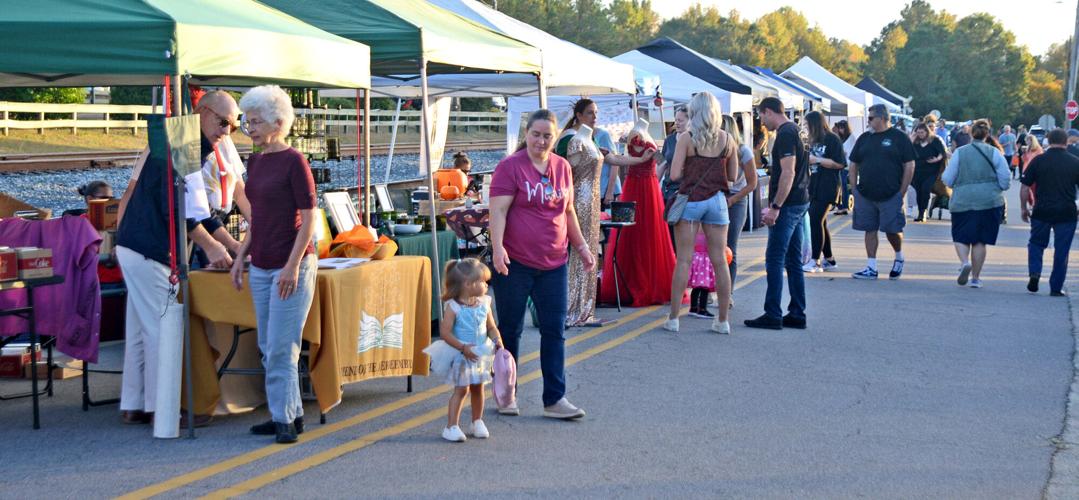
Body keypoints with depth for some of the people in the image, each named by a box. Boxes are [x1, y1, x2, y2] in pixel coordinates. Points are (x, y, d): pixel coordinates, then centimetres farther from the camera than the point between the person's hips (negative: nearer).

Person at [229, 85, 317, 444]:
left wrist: (292, 266, -19)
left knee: (281, 347, -8)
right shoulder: (254, 162, 13)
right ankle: (290, 414, 19)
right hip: (261, 266, 8)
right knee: (268, 347, 10)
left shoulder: (293, 161, -11)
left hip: (291, 266, -8)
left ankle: (285, 420, -2)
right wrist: (240, 257, 15)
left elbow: (308, 219, -13)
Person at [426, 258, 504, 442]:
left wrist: (497, 340, -12)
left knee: (478, 388, 14)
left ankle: (477, 422, 31)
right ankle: (452, 426, 3)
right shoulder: (453, 307, -16)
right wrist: (463, 348, -24)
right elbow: (445, 332, -18)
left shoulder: (484, 304, 1)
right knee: (461, 389, -5)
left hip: (481, 354, 5)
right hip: (461, 356, -5)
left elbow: (491, 327, 8)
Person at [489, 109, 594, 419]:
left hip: (553, 263, 5)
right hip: (515, 263, -5)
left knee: (554, 331, 4)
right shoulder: (510, 167, -7)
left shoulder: (563, 167, 10)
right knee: (510, 330, 7)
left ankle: (554, 399, 10)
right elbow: (498, 210, -14)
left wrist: (582, 246, 20)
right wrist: (497, 247, -26)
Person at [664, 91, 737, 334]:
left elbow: (675, 174, -11)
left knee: (683, 260, 3)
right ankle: (722, 320, 10)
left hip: (690, 200, -2)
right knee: (719, 261, 6)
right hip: (717, 200, 2)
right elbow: (732, 174, 9)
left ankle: (673, 318, 5)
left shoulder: (686, 138, -7)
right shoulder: (727, 139, 3)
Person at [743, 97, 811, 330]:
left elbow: (788, 173, -22)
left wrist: (775, 207, -22)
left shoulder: (785, 134, -15)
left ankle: (773, 315, -5)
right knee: (793, 261, 12)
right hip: (800, 202, 10)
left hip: (788, 205, -10)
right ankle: (797, 315, 15)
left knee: (774, 260, -6)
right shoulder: (795, 131, 16)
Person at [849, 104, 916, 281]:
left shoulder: (899, 138, -1)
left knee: (892, 230, -2)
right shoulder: (864, 138, 11)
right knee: (870, 230, 5)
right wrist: (855, 189, 6)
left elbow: (909, 166, -3)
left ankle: (899, 257, 26)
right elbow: (853, 164, 15)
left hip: (890, 196, -4)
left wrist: (902, 192, -7)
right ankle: (871, 268, 10)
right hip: (865, 196, 4)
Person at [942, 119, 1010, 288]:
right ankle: (975, 277, 11)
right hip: (990, 201, 1)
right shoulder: (994, 153, -1)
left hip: (962, 202, -1)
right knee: (980, 240, 8)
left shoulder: (959, 152, -2)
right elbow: (1006, 180, -1)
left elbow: (948, 179, 1)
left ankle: (964, 262, -19)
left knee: (961, 236, 10)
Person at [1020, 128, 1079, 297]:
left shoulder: (1038, 161, -3)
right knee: (1061, 251, 7)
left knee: (1036, 243, 19)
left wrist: (1024, 208, 9)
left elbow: (1025, 187, -2)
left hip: (1042, 211, 0)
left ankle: (1034, 273, -2)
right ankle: (1056, 288, 10)